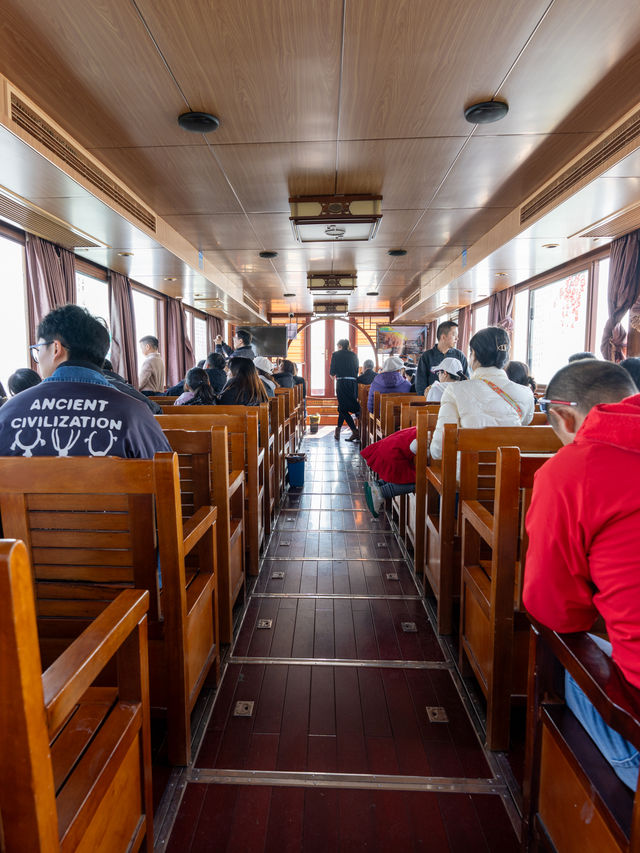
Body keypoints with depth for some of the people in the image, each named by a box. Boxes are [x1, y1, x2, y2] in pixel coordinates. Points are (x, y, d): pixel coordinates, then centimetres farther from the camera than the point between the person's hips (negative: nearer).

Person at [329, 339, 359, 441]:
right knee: (343, 406, 18)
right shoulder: (353, 355, 13)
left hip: (342, 383, -5)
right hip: (353, 382, 5)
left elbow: (332, 371, 0)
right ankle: (338, 430, 25)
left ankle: (355, 432, -12)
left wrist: (333, 375, 21)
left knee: (343, 408, -1)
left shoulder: (336, 354, 2)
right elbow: (356, 370, 12)